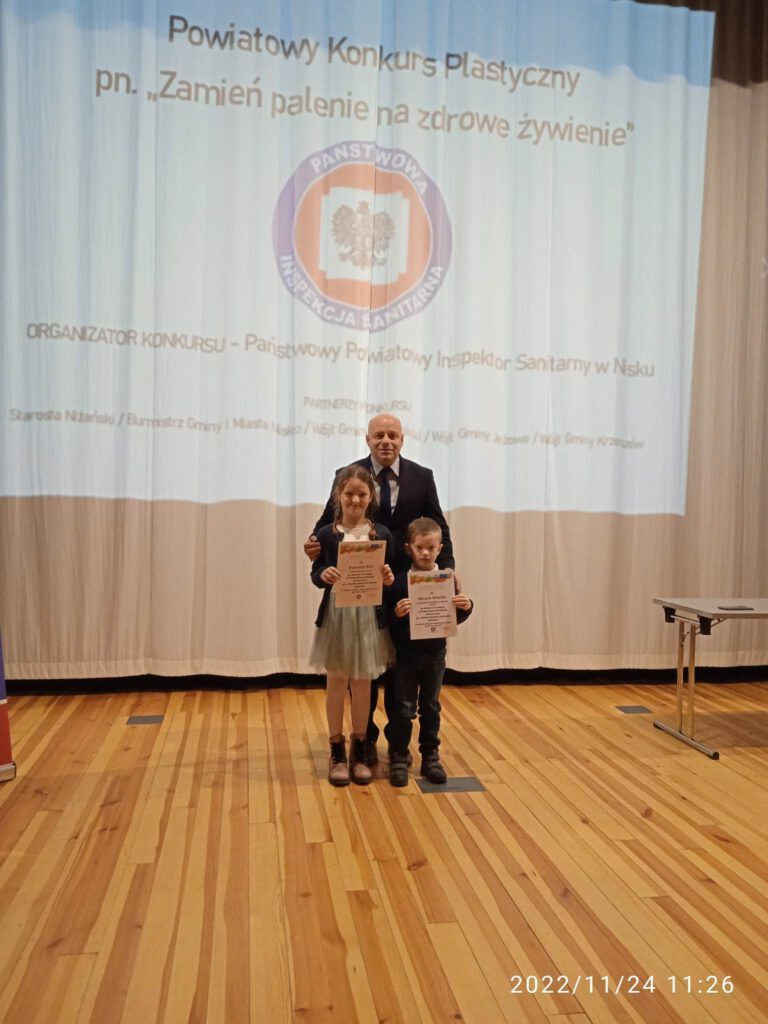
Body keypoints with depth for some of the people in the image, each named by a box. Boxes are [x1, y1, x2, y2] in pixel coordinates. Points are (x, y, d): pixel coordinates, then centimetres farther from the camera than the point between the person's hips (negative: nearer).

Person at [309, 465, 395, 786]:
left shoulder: (382, 534, 0)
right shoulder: (327, 534, -2)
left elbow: (390, 576, 6)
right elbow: (315, 573, 1)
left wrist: (389, 579, -16)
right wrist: (323, 575, -20)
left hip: (369, 615, 1)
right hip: (335, 614, 0)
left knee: (362, 683, 10)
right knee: (336, 682, 9)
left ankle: (359, 751, 26)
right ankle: (337, 752, 23)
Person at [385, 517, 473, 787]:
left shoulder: (448, 579, -2)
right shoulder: (400, 580, -11)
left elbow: (455, 618, 4)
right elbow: (387, 619, -10)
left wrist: (466, 608, -16)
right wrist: (396, 613, -31)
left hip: (435, 653, 3)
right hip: (406, 654, -3)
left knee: (430, 706, 15)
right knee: (404, 707, 5)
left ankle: (430, 755, 27)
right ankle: (398, 757, 18)